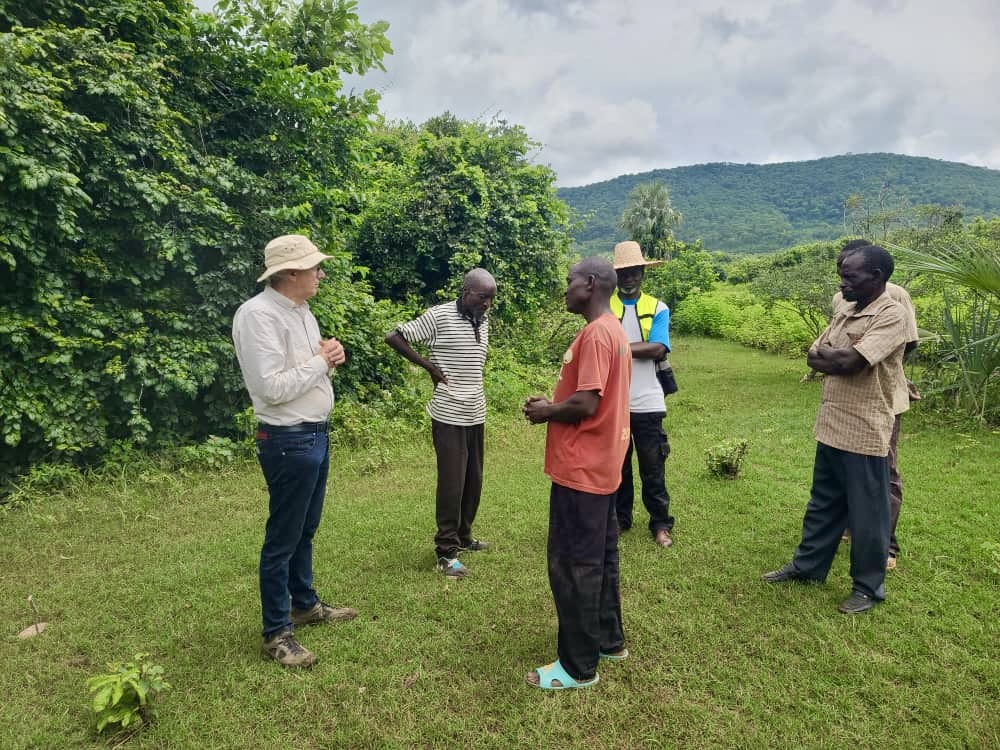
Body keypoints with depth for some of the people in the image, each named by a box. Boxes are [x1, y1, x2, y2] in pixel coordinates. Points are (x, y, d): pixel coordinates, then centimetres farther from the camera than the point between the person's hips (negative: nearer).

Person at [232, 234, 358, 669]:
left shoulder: (301, 312, 10)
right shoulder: (258, 314, -19)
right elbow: (273, 387, -26)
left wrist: (328, 360, -3)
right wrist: (321, 361, -15)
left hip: (316, 434, 9)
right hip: (288, 441, -9)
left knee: (305, 530, 21)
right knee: (282, 538, 3)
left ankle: (305, 604, 39)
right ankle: (276, 633, 18)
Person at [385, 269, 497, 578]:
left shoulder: (483, 320, 8)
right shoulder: (439, 316, -12)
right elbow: (394, 337, -10)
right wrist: (429, 366, -12)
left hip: (476, 414, 7)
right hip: (449, 415, -7)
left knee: (474, 480, 13)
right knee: (452, 483, -2)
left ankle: (463, 536, 31)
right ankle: (446, 551, 11)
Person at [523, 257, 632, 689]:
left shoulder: (595, 334, -19)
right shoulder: (614, 330, 13)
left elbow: (585, 404, -26)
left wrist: (546, 411, -9)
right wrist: (554, 405, 8)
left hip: (581, 469, -10)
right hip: (600, 465, 10)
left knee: (572, 566, 0)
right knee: (599, 558, 19)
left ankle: (578, 666, 13)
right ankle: (609, 640, 34)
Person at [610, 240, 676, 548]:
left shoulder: (658, 309, 3)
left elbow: (658, 349, -11)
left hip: (647, 403, 0)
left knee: (653, 467, 8)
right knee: (615, 465, 13)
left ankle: (661, 524, 22)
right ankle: (619, 519, 29)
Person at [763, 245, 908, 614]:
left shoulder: (891, 316, -15)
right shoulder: (845, 312, 11)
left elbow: (849, 361, -25)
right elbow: (813, 358, 7)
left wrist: (827, 352, -5)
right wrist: (839, 361, -12)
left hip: (864, 434, -8)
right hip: (831, 428, 8)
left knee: (866, 514, 7)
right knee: (822, 504, 20)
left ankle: (868, 586, 24)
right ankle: (807, 564, 34)